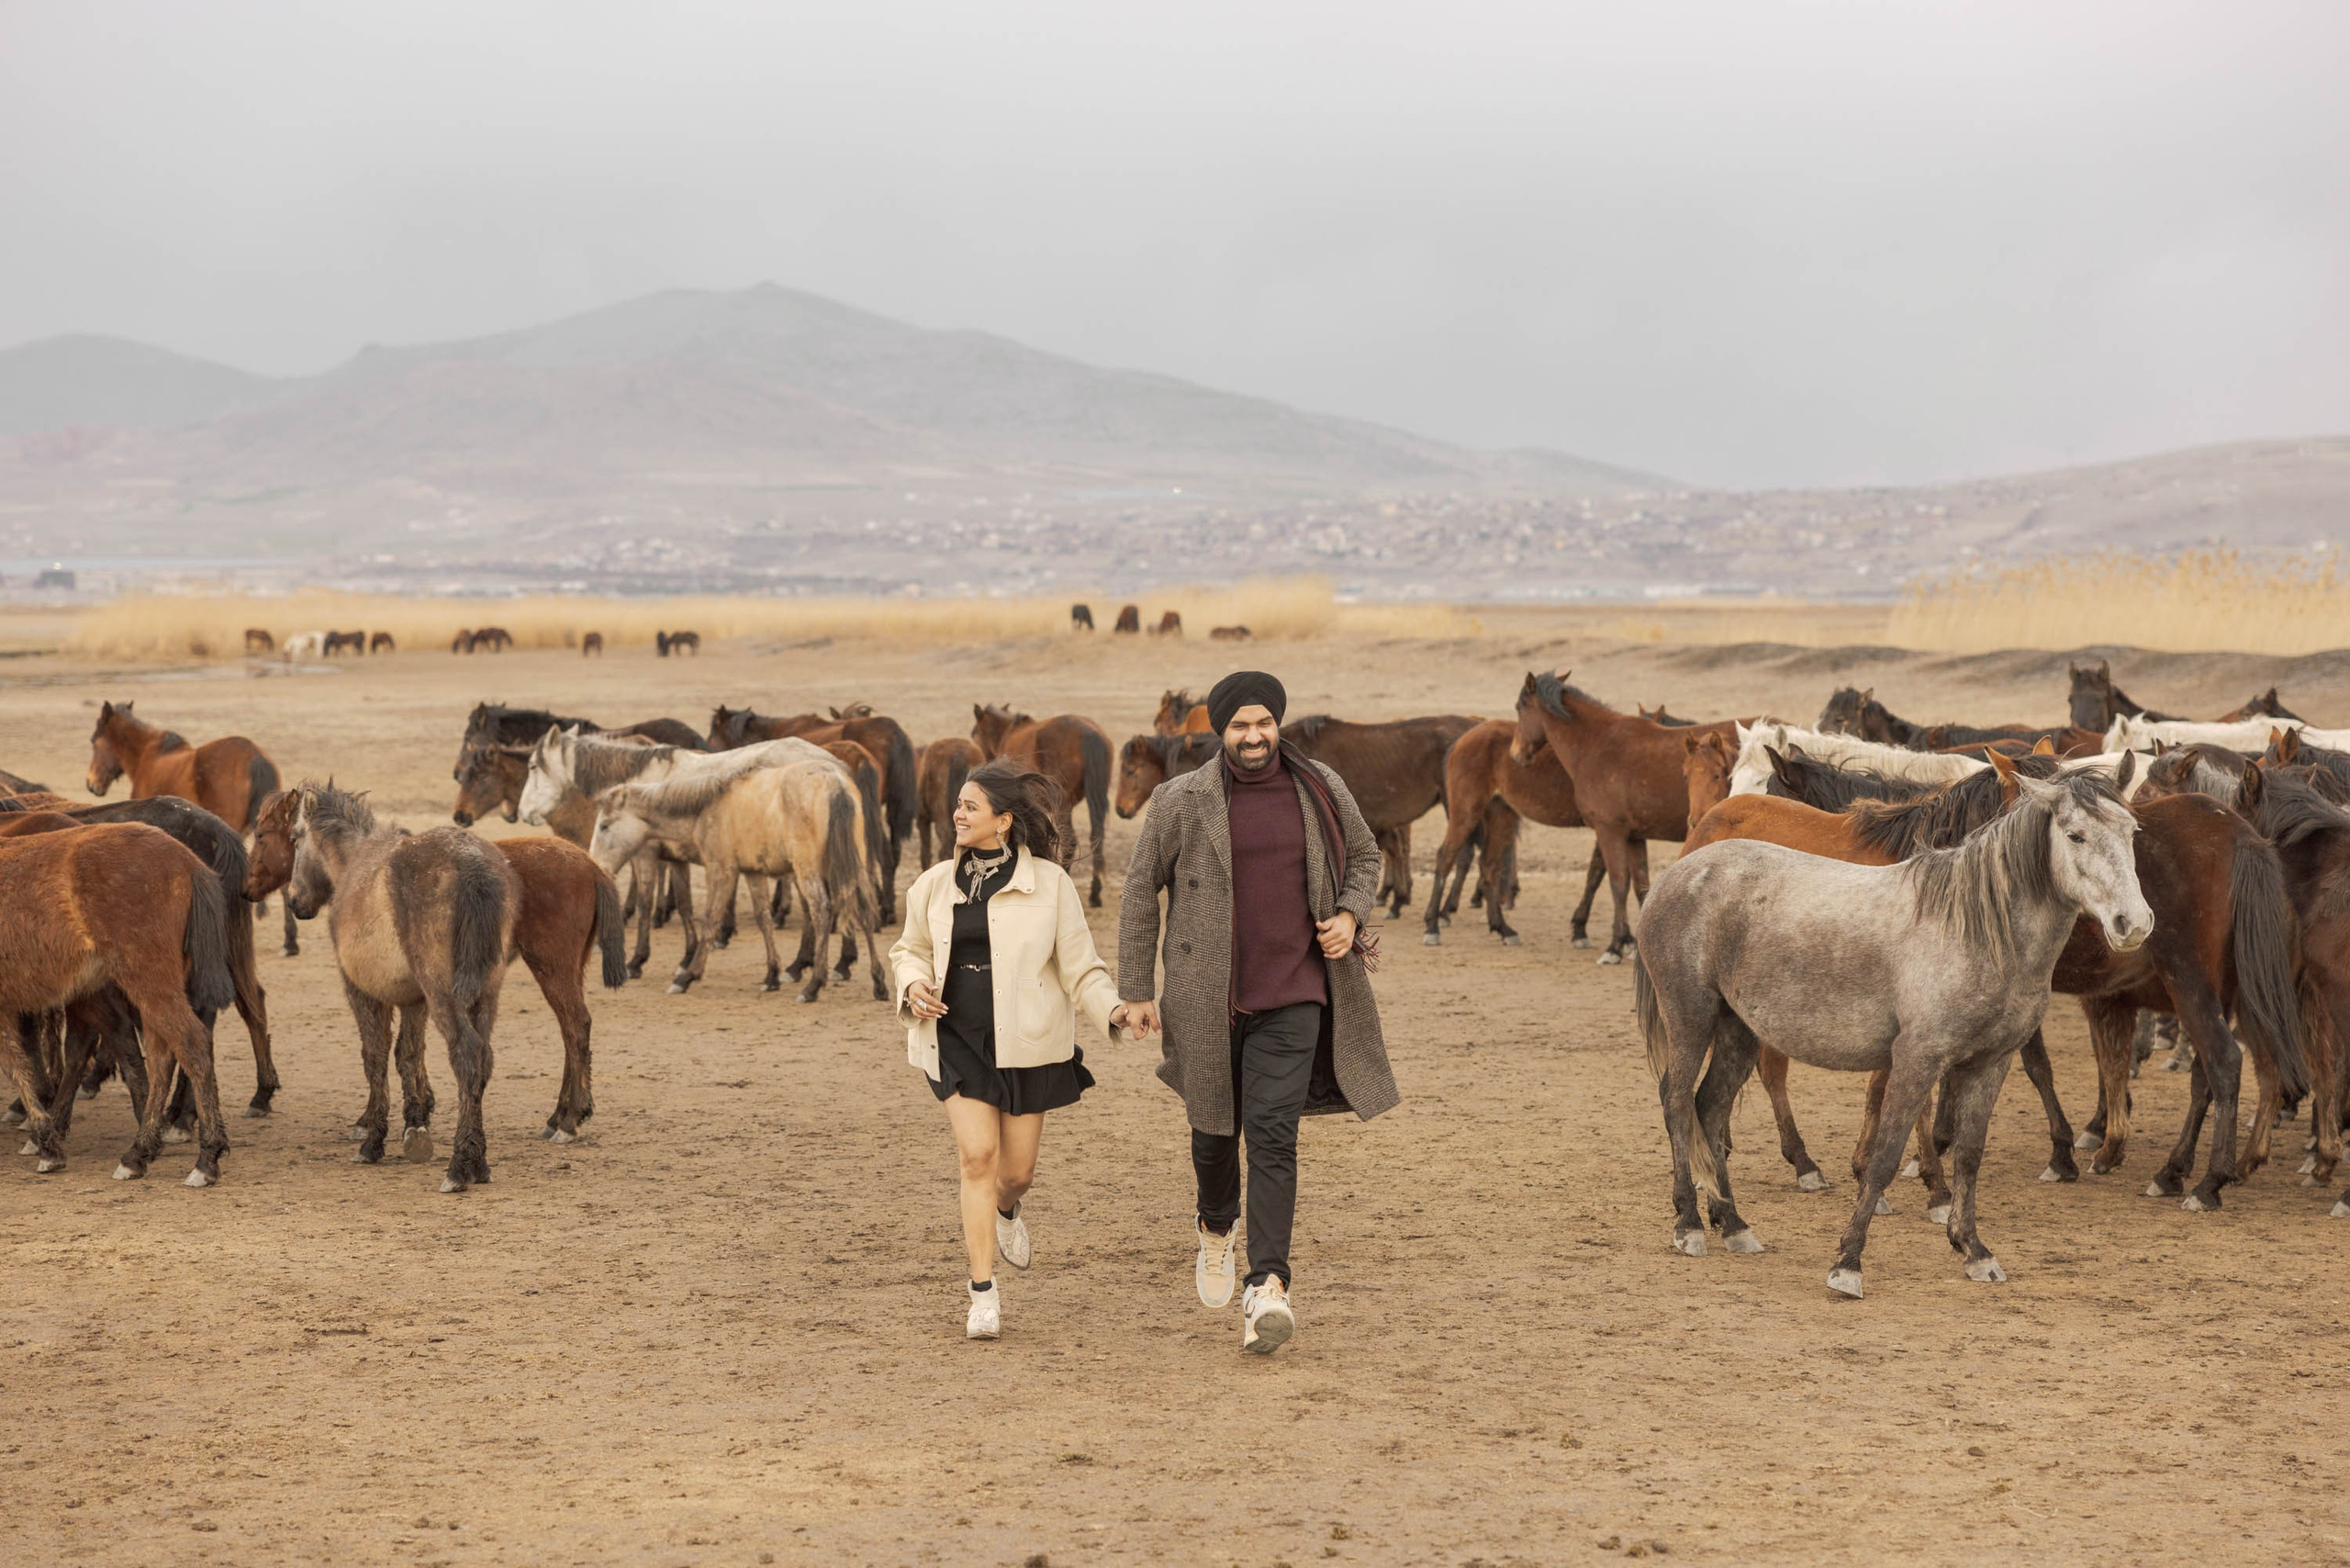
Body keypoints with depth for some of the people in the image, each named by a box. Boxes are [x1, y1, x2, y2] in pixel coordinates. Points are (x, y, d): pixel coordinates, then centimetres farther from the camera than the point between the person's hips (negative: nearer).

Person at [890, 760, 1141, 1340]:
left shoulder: (1048, 883, -5)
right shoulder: (936, 884, 4)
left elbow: (1079, 966, -2)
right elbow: (909, 951, 18)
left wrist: (1113, 1010, -19)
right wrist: (914, 986, -4)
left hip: (1026, 1046, -1)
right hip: (956, 1041, 1)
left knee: (1017, 1170, 6)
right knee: (978, 1156, -11)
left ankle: (1004, 1210, 45)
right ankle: (984, 1293, -3)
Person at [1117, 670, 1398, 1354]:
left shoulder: (1322, 791, 2)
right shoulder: (1182, 801, -5)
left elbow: (1364, 856, 19)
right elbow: (1141, 889, 2)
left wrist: (1351, 915, -1)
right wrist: (1136, 990, 1)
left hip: (1293, 996, 0)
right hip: (1207, 999, 0)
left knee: (1273, 1134, -13)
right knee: (1215, 1130, 14)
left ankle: (1268, 1287, -18)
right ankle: (1216, 1226, 47)